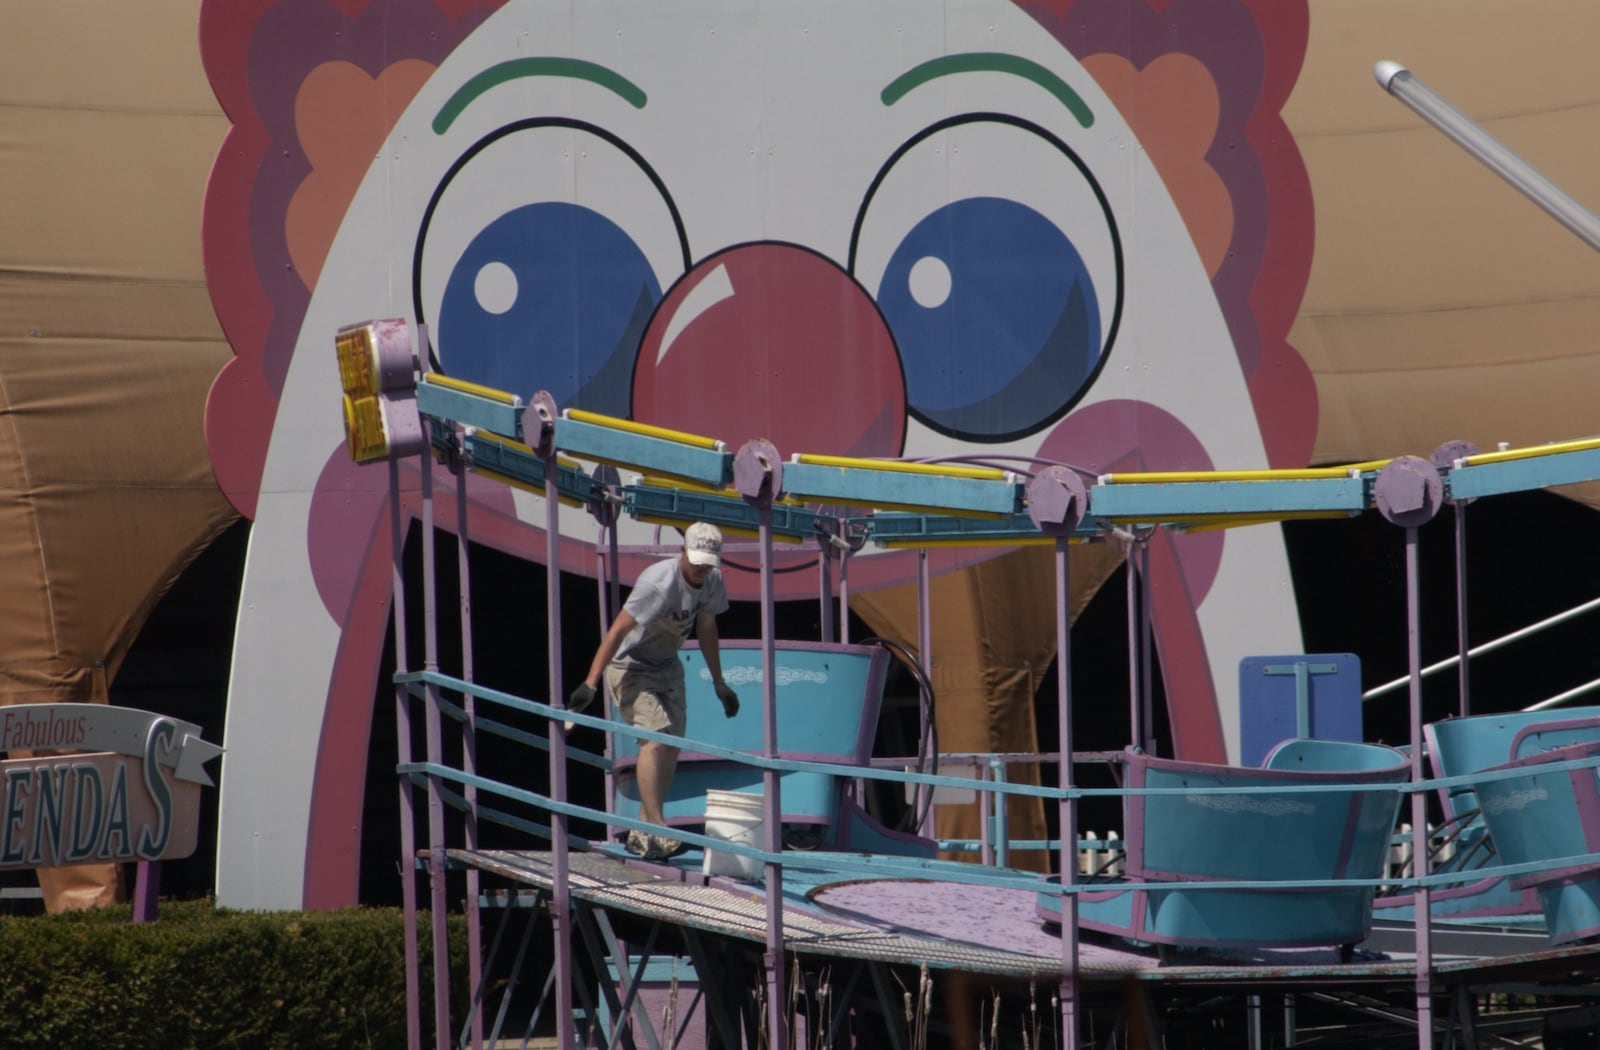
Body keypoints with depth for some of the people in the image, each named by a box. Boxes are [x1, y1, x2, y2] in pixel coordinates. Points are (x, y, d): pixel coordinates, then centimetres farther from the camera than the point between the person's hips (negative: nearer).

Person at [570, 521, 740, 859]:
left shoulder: (712, 581, -4)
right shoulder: (659, 584, -29)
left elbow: (706, 628, 13)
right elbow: (617, 631, -31)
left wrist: (719, 683, 18)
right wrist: (590, 684, -37)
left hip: (667, 667, 8)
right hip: (629, 667, -8)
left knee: (671, 747, 3)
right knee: (654, 740, -22)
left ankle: (641, 835, 11)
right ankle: (656, 831, -27)